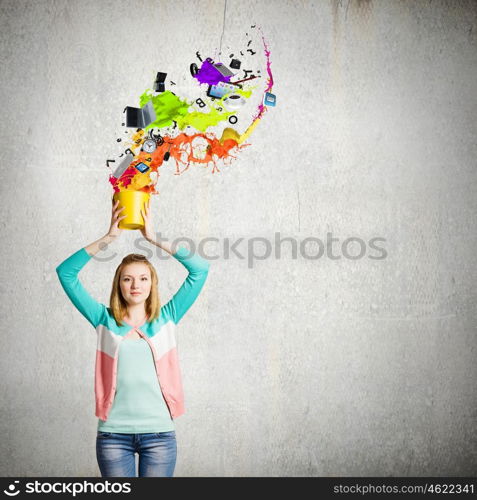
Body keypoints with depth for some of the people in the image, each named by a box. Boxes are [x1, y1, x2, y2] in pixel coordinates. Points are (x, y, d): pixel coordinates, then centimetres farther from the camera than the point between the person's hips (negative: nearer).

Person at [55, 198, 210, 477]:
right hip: (113, 433, 0)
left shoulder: (166, 319, 6)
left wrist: (154, 238, -3)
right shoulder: (106, 321, 6)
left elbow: (200, 269, -1)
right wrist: (109, 238, -6)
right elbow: (66, 272, 0)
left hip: (159, 433, 0)